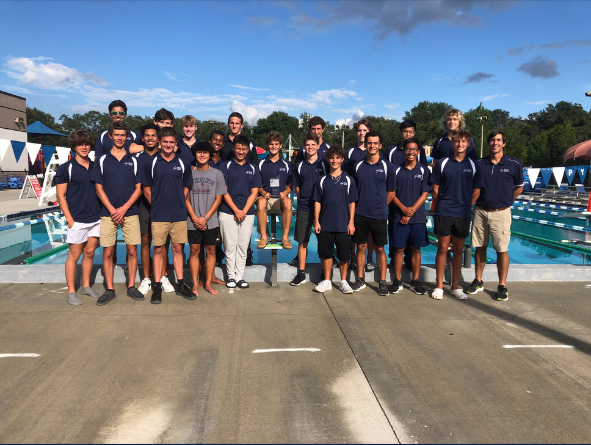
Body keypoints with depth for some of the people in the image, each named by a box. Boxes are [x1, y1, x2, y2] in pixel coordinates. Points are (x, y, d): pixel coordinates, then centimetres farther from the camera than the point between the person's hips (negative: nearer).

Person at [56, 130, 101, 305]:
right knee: (74, 255, 2)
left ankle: (86, 286, 24)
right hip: (77, 220, -4)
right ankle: (71, 292, 11)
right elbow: (60, 196, -5)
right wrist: (69, 219, -11)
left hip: (95, 218, 4)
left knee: (89, 253, 11)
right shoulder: (65, 168, -4)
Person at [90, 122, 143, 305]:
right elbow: (99, 188, 3)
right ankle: (109, 290, 12)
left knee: (132, 251, 2)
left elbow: (138, 188, 3)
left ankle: (131, 287, 15)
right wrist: (112, 210, -8)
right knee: (108, 252, 2)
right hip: (108, 213, 0)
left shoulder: (133, 161, 7)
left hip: (130, 213, 0)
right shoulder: (102, 160, 6)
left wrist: (124, 208, -9)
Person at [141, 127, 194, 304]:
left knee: (178, 248, 8)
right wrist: (156, 204, 1)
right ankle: (157, 287, 11)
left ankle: (180, 284, 17)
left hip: (179, 214, 2)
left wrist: (180, 203, 4)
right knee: (158, 250, 4)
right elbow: (146, 188, 6)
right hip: (158, 215, -1)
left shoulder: (182, 164, 6)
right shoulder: (152, 163, 2)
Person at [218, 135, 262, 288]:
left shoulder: (253, 168, 12)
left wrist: (244, 211, -6)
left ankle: (240, 276, 13)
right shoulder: (226, 166, 5)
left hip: (247, 213, 2)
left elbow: (254, 192, 6)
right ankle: (231, 276, 11)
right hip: (228, 212, -2)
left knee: (243, 246, 4)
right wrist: (236, 210, -9)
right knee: (230, 246, 0)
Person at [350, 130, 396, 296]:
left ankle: (382, 282, 14)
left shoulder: (387, 166, -1)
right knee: (361, 247, 9)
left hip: (379, 215, -2)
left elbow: (391, 191, 4)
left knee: (380, 249, 4)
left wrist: (379, 207, 3)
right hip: (360, 214, 2)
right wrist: (355, 208, 4)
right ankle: (360, 280, 22)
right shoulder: (358, 166, 5)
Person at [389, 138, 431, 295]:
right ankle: (397, 281, 12)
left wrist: (411, 211, -9)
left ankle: (415, 281, 16)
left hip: (418, 217, 0)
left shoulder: (424, 170, 4)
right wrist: (404, 208, -12)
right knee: (399, 248, 2)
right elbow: (392, 194, 2)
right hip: (399, 216, 0)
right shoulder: (397, 170, 5)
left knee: (416, 248, 6)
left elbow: (424, 194, -1)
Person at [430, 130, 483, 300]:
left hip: (463, 214, 2)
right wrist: (440, 207, 5)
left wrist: (466, 207, 7)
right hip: (443, 213, -2)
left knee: (458, 250, 9)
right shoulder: (442, 163, 1)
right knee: (442, 249, 2)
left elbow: (476, 191, 11)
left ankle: (455, 287, 19)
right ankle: (439, 286, 11)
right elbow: (435, 189, 4)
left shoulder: (473, 166, 6)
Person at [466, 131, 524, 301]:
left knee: (502, 250, -1)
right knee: (480, 247, 10)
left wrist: (505, 201, 8)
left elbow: (519, 188, 11)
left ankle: (502, 286, 9)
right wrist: (479, 201, 6)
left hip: (501, 212, -3)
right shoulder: (480, 164, 5)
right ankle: (478, 281, 21)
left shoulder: (514, 164, 0)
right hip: (480, 211, 3)